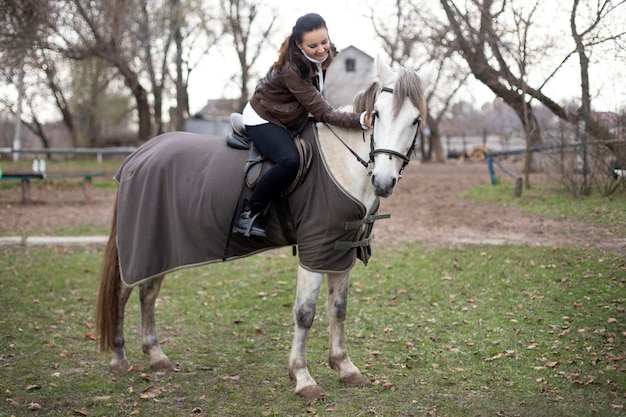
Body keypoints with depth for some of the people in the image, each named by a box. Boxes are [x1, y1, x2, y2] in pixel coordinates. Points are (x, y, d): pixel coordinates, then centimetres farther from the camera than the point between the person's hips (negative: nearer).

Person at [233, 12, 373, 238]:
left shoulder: (322, 57, -10)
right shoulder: (292, 71, -33)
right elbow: (324, 113, -34)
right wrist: (361, 120, -46)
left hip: (291, 121, 9)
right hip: (263, 120, -9)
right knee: (289, 161, -33)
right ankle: (249, 214, -19)